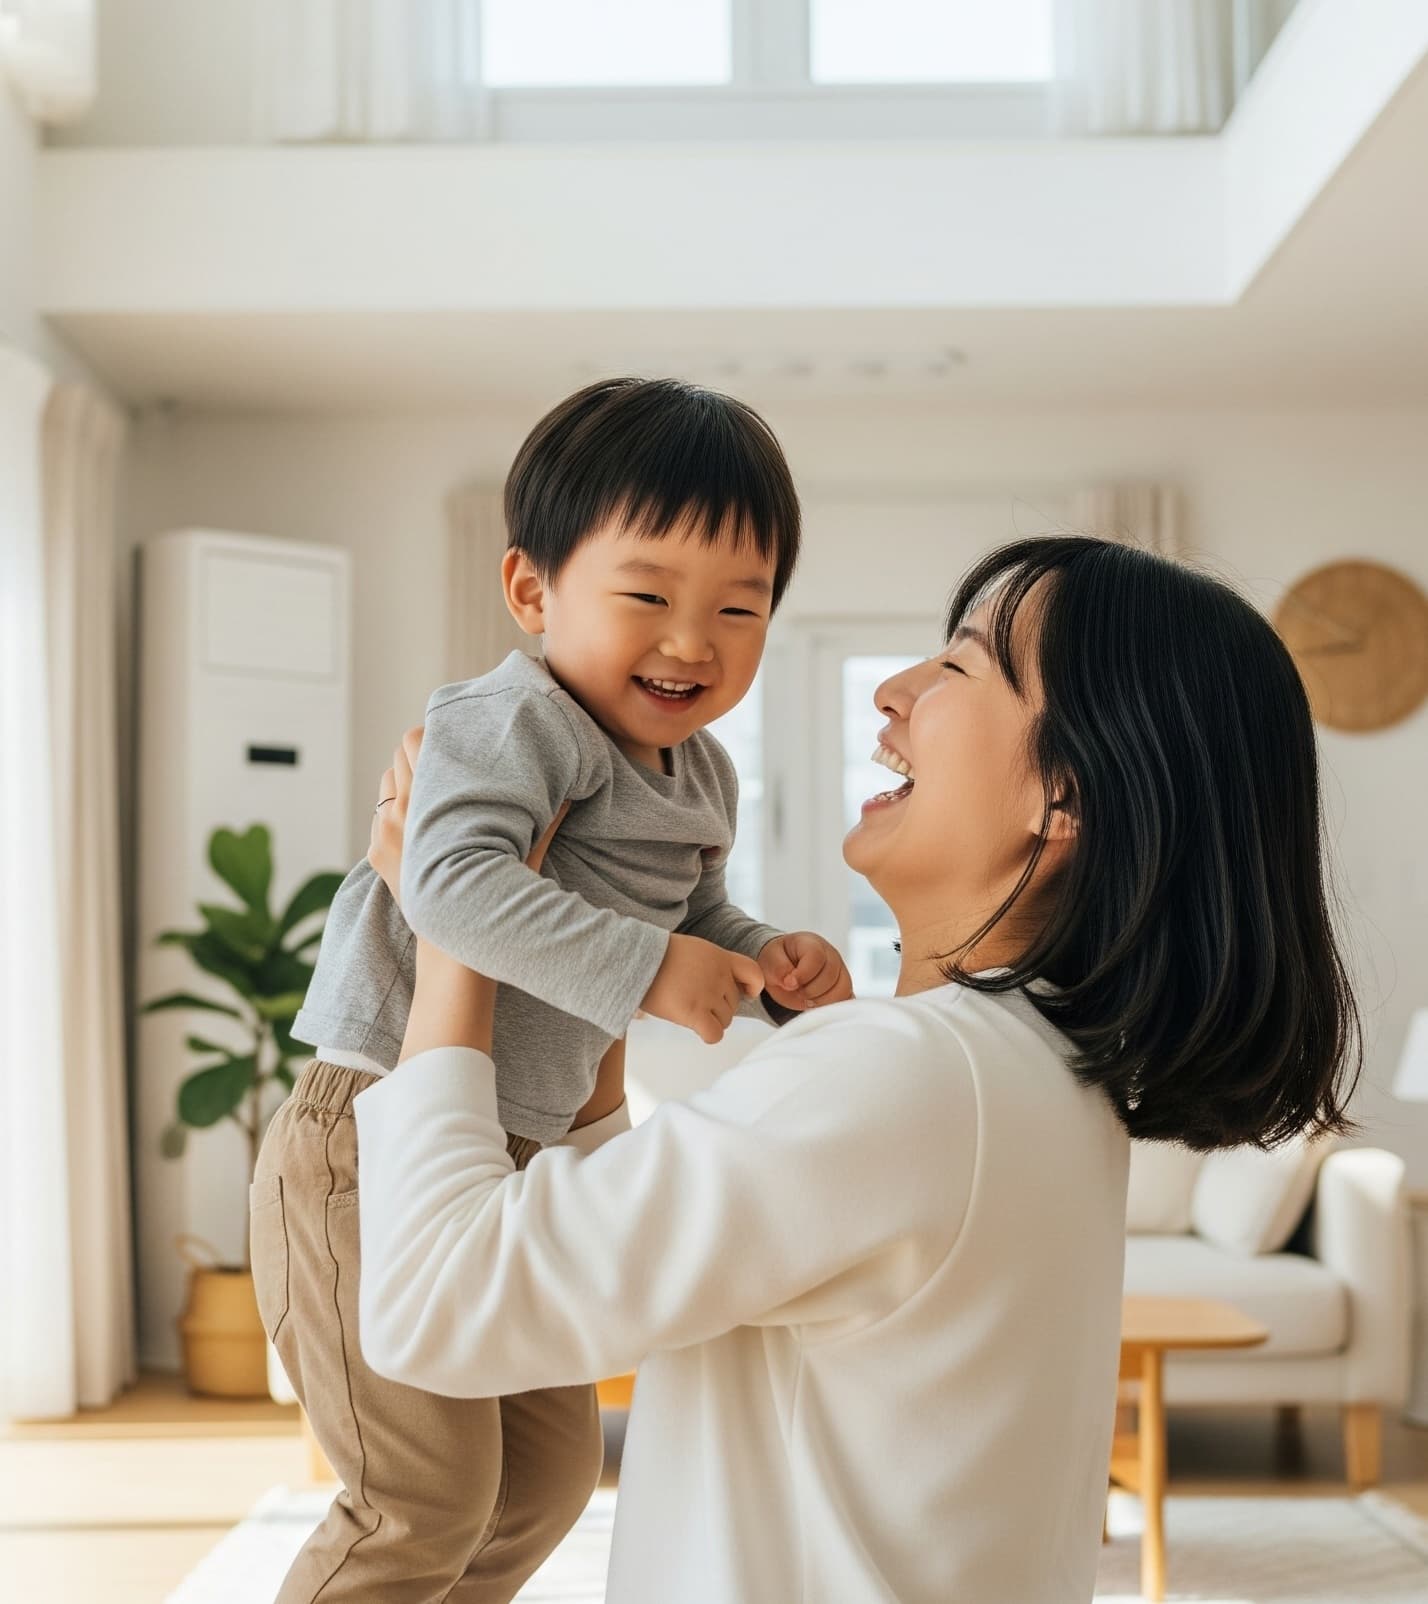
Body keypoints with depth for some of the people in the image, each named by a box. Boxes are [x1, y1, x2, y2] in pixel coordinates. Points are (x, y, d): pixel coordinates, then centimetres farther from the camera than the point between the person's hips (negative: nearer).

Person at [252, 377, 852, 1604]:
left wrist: (769, 961, 2)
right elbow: (455, 883, -34)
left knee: (553, 1462, 21)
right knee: (428, 1503, -5)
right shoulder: (512, 723, -19)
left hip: (512, 1152, 9)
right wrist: (642, 968, -38)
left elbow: (690, 916, 23)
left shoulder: (701, 779, 10)